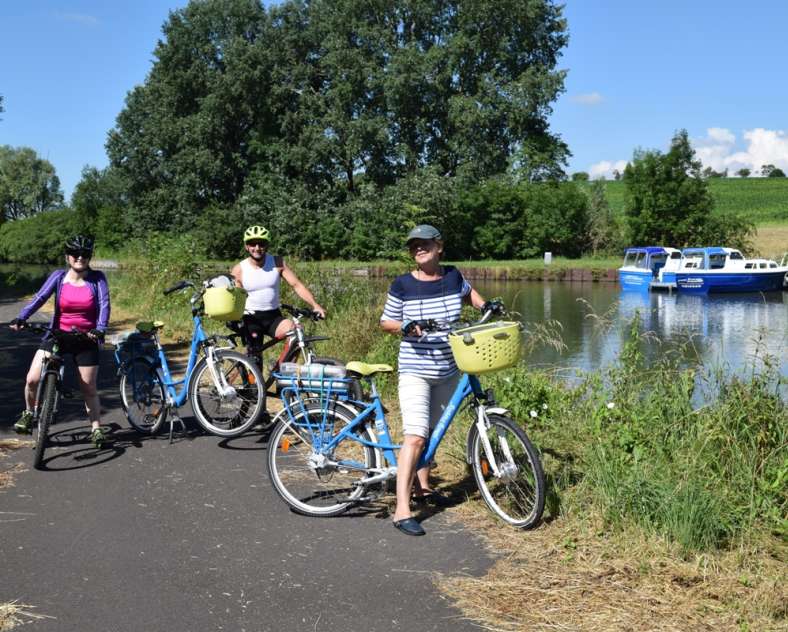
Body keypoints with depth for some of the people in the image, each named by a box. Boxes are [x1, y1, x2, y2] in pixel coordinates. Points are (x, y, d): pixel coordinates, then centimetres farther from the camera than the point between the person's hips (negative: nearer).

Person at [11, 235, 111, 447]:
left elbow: (104, 304, -15)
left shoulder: (97, 278, -6)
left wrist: (100, 329, -33)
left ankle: (96, 428, 22)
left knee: (89, 388, 5)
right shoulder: (59, 276, -4)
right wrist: (20, 318, -28)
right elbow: (39, 298, -13)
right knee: (33, 379, -9)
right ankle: (28, 414, 19)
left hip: (86, 340, -1)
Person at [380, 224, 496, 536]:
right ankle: (402, 510, -18)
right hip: (415, 371, -5)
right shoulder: (402, 285, -9)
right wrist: (405, 327, -20)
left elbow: (468, 292, 24)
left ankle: (422, 488, 37)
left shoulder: (452, 276, 2)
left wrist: (484, 304, 5)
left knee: (433, 432, 17)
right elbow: (385, 322, 0)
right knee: (415, 436, -17)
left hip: (448, 371, 5)